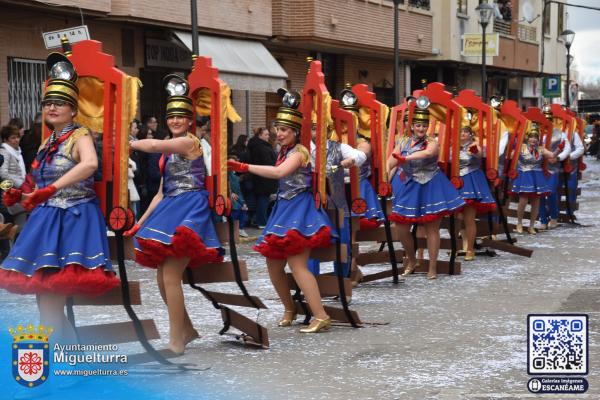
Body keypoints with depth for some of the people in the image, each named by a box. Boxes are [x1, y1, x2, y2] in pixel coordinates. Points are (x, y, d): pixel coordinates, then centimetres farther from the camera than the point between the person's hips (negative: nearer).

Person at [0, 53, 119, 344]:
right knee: (45, 300, 9)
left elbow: (90, 163, -31)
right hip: (48, 219, 8)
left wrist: (50, 189, -35)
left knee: (50, 304, -12)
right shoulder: (48, 144, 16)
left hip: (73, 220, -8)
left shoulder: (80, 136, -7)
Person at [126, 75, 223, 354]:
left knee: (170, 277, -14)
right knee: (162, 278, 11)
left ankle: (176, 342, -7)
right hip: (170, 211, 9)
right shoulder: (169, 151, 19)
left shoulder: (190, 142, -8)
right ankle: (187, 331, 26)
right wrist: (141, 222, 15)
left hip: (189, 210, -9)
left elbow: (153, 145, -22)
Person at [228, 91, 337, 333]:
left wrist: (244, 167, -30)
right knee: (274, 265, 11)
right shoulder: (284, 152, 15)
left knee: (297, 265, -17)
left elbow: (280, 172, -30)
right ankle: (289, 309, 29)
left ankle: (321, 317, -16)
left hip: (299, 210, -9)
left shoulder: (299, 151, -13)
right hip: (284, 209, 9)